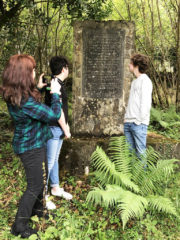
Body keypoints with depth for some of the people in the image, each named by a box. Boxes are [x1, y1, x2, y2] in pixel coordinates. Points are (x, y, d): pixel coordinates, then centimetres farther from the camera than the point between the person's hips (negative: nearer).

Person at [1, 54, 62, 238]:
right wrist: (55, 93, -11)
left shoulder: (15, 95, -4)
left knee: (40, 178, 25)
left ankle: (37, 209, 45)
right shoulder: (25, 102, -33)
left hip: (31, 144, 9)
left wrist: (38, 88, 11)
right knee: (35, 185, 4)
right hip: (31, 147, -9)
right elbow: (54, 114, -24)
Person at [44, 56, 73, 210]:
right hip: (53, 128, -10)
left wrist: (65, 125, 20)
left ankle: (55, 188, 32)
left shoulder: (59, 83, 12)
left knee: (55, 159, 19)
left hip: (59, 127, 10)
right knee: (49, 161, -3)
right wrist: (65, 129, -15)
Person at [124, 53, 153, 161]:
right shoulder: (135, 81, 20)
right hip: (128, 123, 8)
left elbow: (146, 103, -14)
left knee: (140, 151, -3)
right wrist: (126, 117, 15)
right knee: (130, 151, 11)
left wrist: (139, 120, -15)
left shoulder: (145, 81, -7)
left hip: (139, 123, -8)